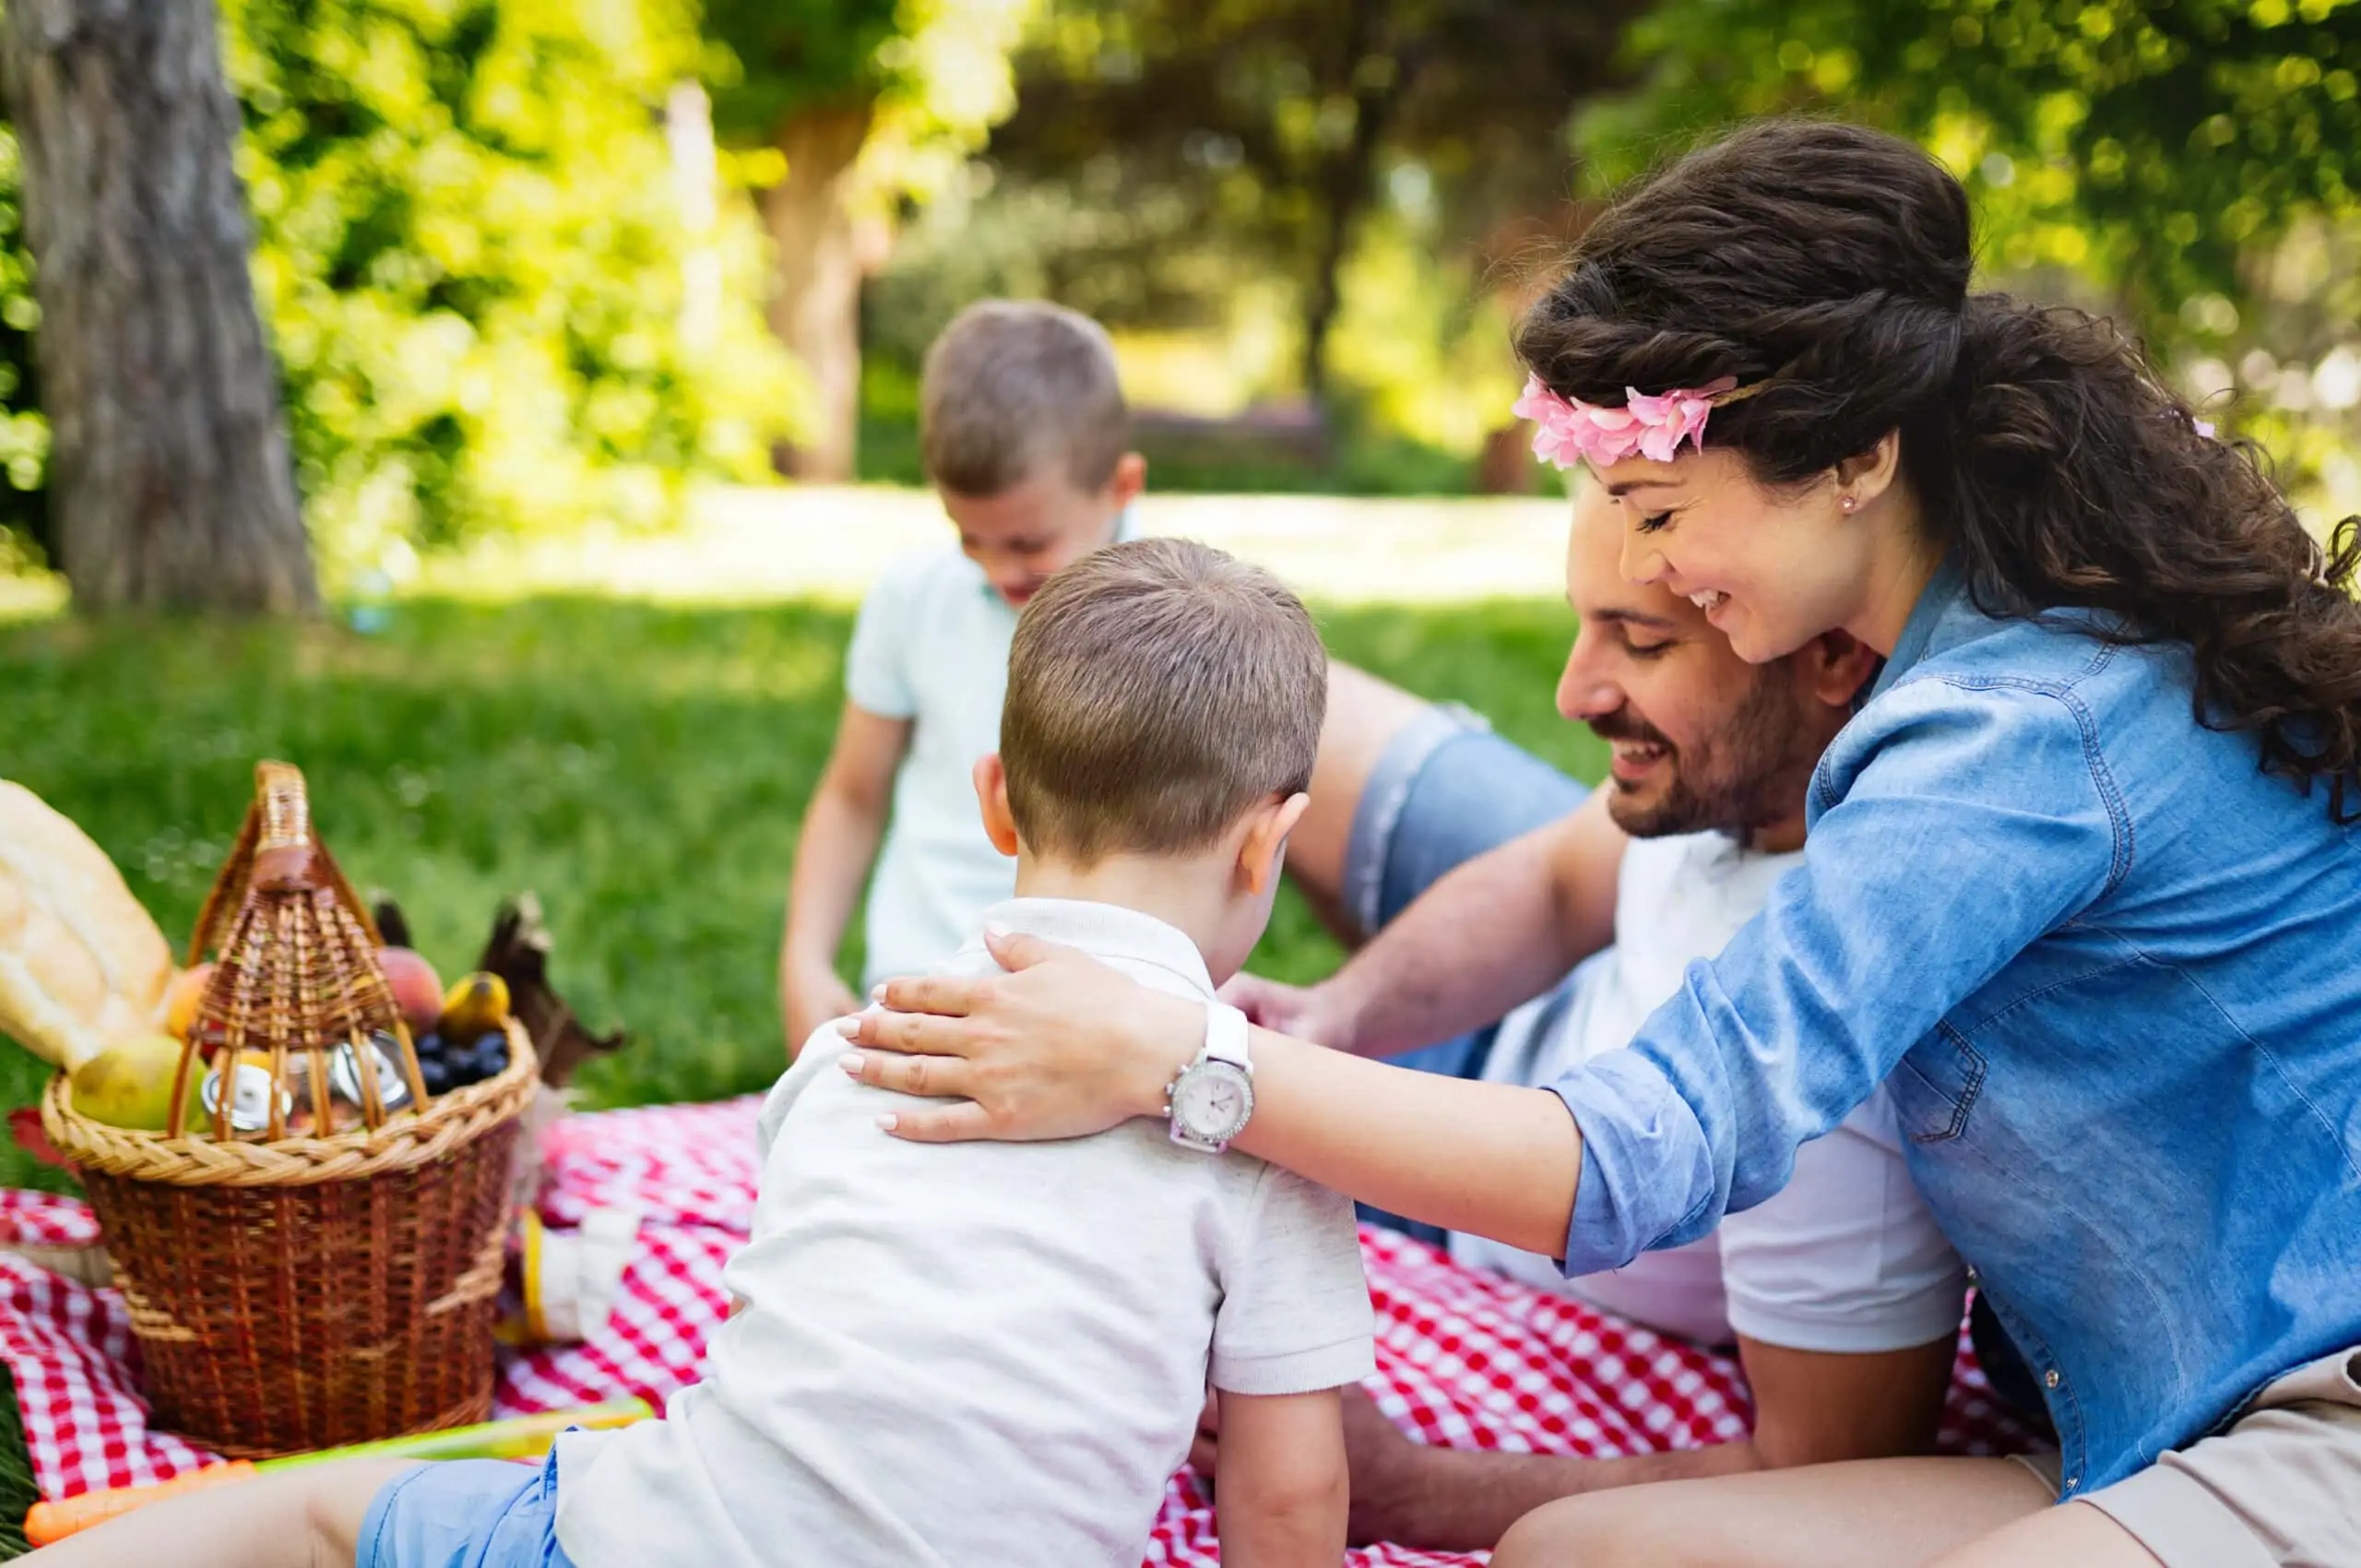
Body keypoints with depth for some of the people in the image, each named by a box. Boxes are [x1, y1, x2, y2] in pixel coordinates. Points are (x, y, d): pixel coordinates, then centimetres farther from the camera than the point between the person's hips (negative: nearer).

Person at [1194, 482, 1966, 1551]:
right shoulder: (1751, 754, -26)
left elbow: (1831, 1485, -35)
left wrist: (1398, 1494, -36)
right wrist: (1337, 1012, -24)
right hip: (1574, 1004, 6)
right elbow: (1558, 881, -5)